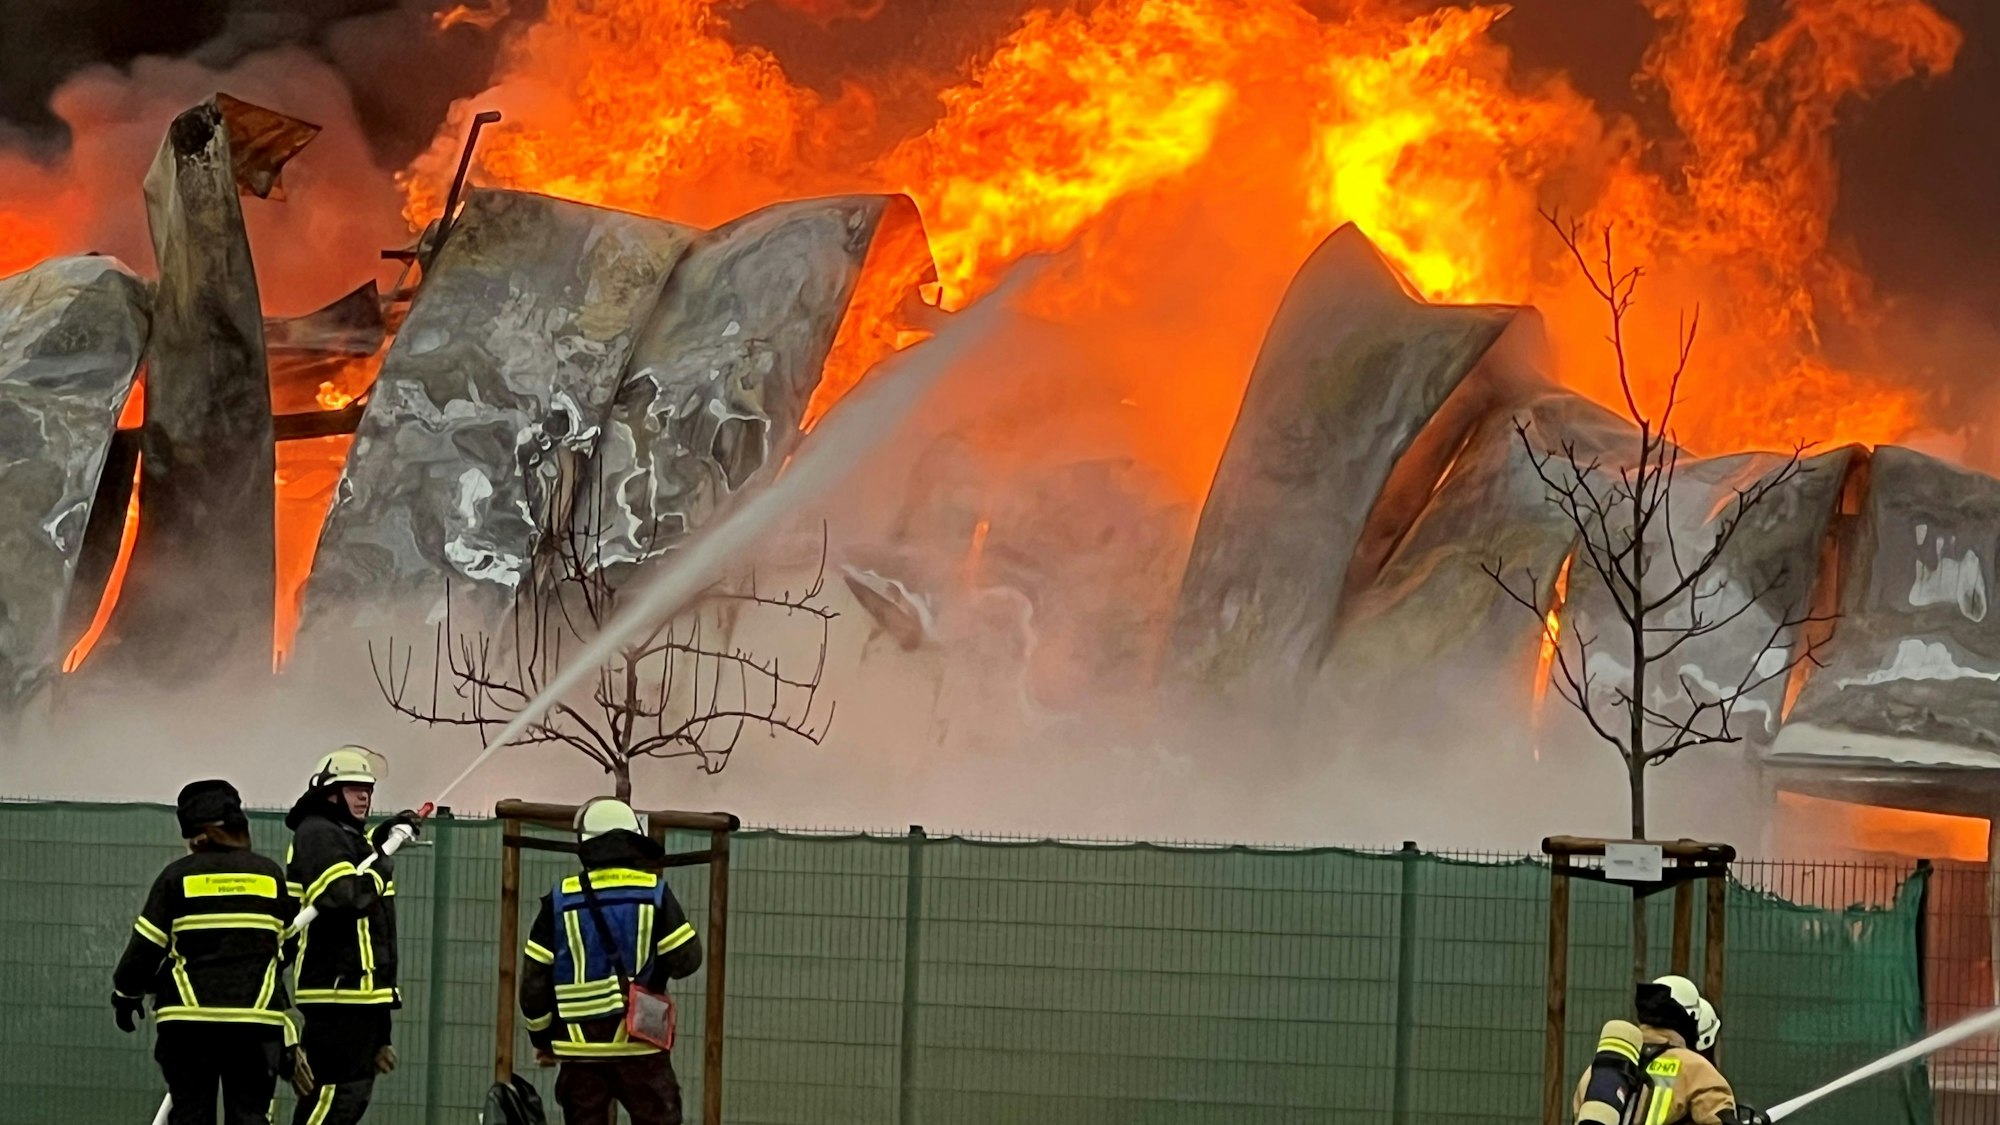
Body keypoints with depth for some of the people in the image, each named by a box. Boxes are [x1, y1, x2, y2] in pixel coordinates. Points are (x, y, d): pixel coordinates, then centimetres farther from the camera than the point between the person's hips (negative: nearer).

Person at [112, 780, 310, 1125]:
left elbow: (147, 945, 0)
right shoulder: (272, 876, 6)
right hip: (256, 1020, 1)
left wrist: (126, 993, 17)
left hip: (189, 1020, -1)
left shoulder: (178, 875, 0)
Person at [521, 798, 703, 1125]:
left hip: (580, 1046, 2)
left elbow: (535, 979, 3)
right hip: (639, 1044, -2)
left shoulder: (560, 901, 1)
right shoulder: (655, 894, -5)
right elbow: (685, 959, -3)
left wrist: (542, 1036, 16)